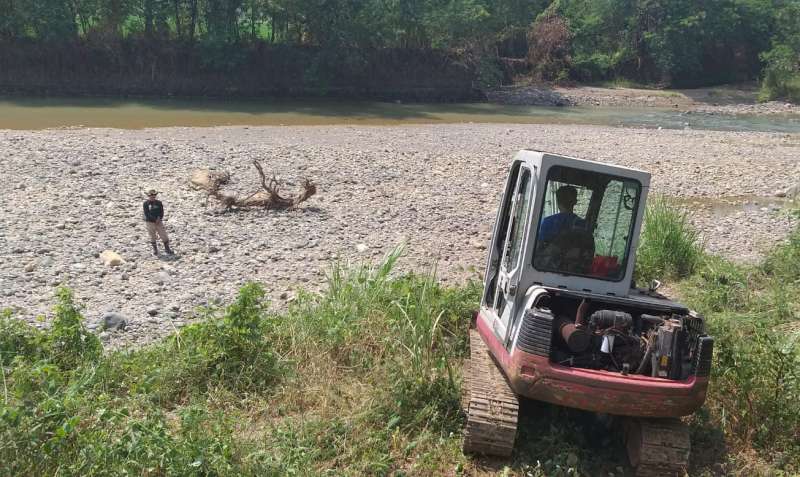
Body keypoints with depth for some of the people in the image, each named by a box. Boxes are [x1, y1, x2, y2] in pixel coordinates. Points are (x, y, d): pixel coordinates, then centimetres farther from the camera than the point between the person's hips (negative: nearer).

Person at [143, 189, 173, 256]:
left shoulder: (159, 203, 4)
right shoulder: (145, 204, -5)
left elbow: (161, 212, 3)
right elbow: (147, 214, -11)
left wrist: (159, 218, -15)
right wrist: (155, 219, -16)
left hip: (159, 222, 2)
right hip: (150, 222, -2)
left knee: (163, 235, -1)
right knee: (153, 237, 5)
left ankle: (167, 248, 13)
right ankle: (155, 249, 20)